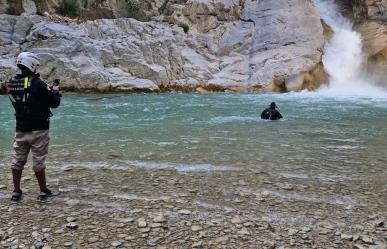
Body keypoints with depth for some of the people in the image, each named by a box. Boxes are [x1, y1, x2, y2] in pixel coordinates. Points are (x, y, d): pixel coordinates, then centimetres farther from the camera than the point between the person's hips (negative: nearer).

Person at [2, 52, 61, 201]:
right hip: (38, 130, -6)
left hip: (21, 130, 6)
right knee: (38, 161, 2)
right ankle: (44, 192, 13)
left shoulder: (11, 84, 3)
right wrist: (55, 92, 6)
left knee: (18, 160, 12)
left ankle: (16, 192, 21)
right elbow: (54, 103, -14)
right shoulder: (37, 83, -18)